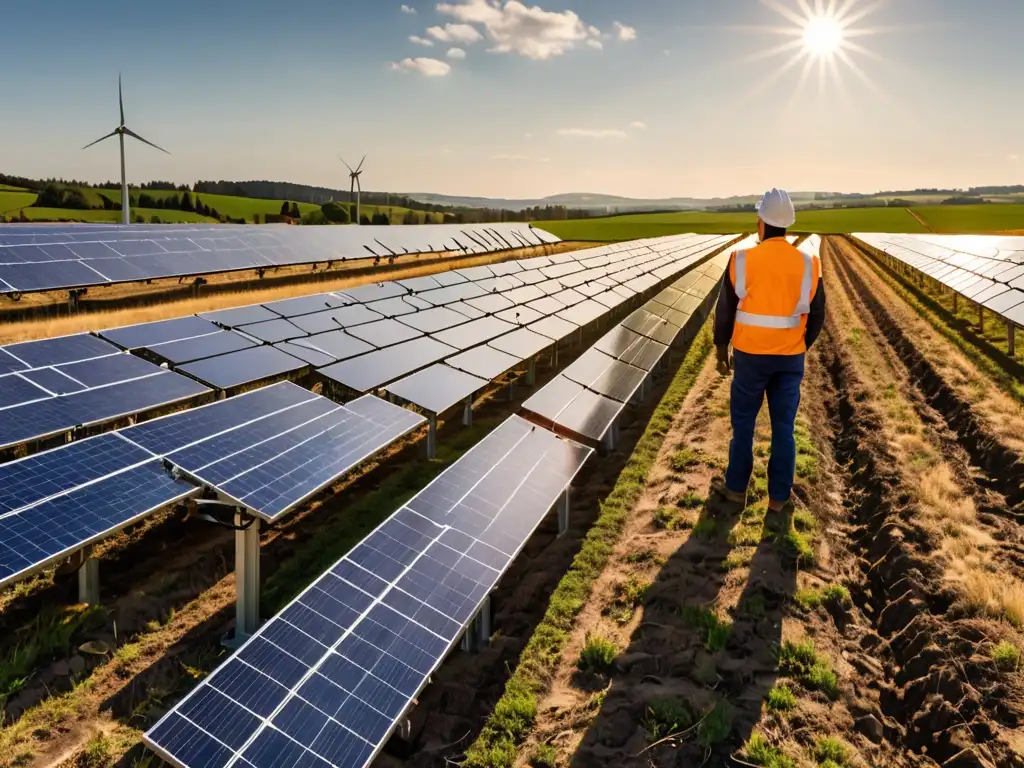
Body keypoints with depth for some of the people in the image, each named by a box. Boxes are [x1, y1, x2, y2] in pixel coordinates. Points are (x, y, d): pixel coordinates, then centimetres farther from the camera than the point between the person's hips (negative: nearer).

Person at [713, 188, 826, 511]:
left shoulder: (742, 260, -12)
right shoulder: (807, 264, -6)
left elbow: (725, 310, -5)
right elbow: (816, 316, 2)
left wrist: (721, 350, 9)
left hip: (750, 354, -2)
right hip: (790, 357, 2)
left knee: (743, 421, 15)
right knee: (783, 426, 11)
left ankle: (737, 487, 25)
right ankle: (778, 495, 20)